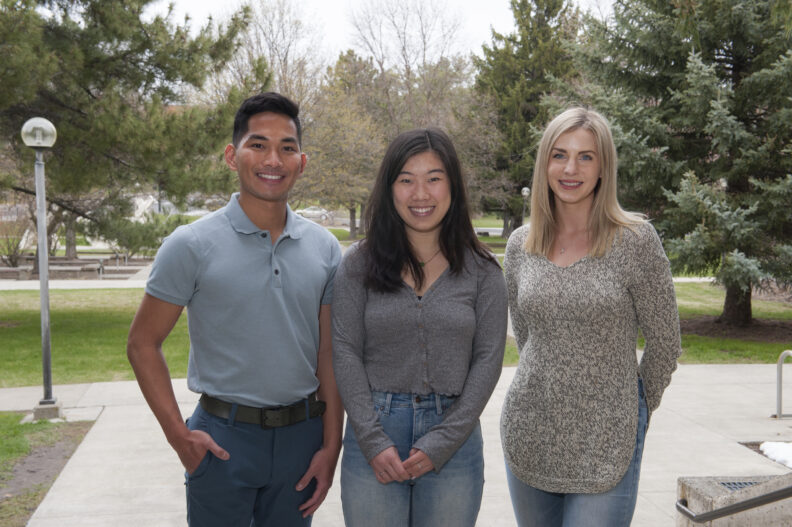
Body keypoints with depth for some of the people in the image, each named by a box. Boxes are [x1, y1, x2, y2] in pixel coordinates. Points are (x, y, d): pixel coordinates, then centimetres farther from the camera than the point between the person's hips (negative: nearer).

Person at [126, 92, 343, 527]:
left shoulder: (325, 249, 2)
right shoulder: (192, 246, -8)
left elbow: (328, 353, 5)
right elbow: (143, 344, -4)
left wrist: (331, 446, 2)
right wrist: (178, 435, -11)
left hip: (301, 436, 3)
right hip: (224, 439, -3)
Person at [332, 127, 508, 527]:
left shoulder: (481, 270, 0)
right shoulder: (359, 264, 0)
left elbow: (488, 360, -2)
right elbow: (345, 353, -2)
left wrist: (440, 443, -8)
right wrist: (374, 442, -10)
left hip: (453, 442, 0)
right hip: (372, 438, 0)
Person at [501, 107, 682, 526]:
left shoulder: (635, 240, -9)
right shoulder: (520, 245, 3)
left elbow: (664, 344, -2)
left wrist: (633, 410, 8)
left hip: (604, 446, -4)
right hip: (528, 439, 4)